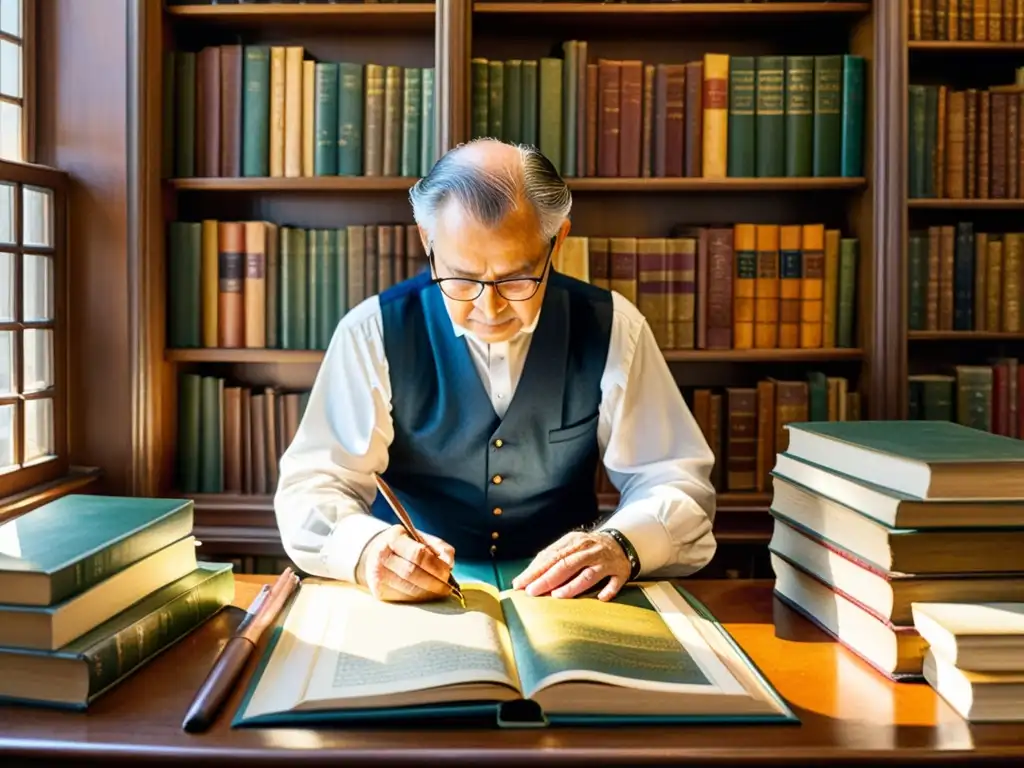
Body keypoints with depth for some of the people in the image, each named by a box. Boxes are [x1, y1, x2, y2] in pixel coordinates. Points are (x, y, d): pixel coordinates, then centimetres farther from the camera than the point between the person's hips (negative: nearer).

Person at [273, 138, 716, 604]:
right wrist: (367, 550, -30)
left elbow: (675, 480, -1)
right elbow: (313, 485, -8)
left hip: (562, 602, 1)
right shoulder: (373, 333, -7)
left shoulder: (611, 329, -4)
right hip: (411, 604, 0)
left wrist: (621, 545, -22)